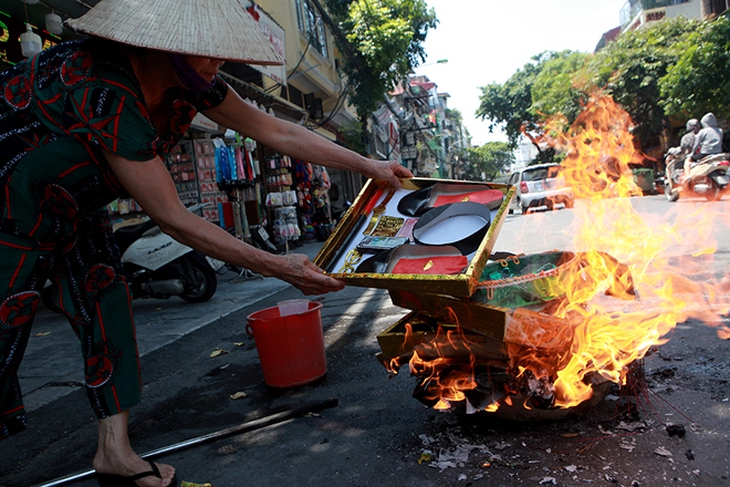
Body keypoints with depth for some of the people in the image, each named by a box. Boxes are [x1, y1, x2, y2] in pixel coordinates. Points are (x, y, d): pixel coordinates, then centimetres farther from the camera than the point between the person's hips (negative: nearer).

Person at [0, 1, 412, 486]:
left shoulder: (189, 81, -16)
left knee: (106, 307, 2)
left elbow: (278, 132, -10)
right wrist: (276, 267, -35)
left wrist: (370, 166, -10)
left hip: (75, 209, 8)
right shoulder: (105, 92, -39)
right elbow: (171, 218, -37)